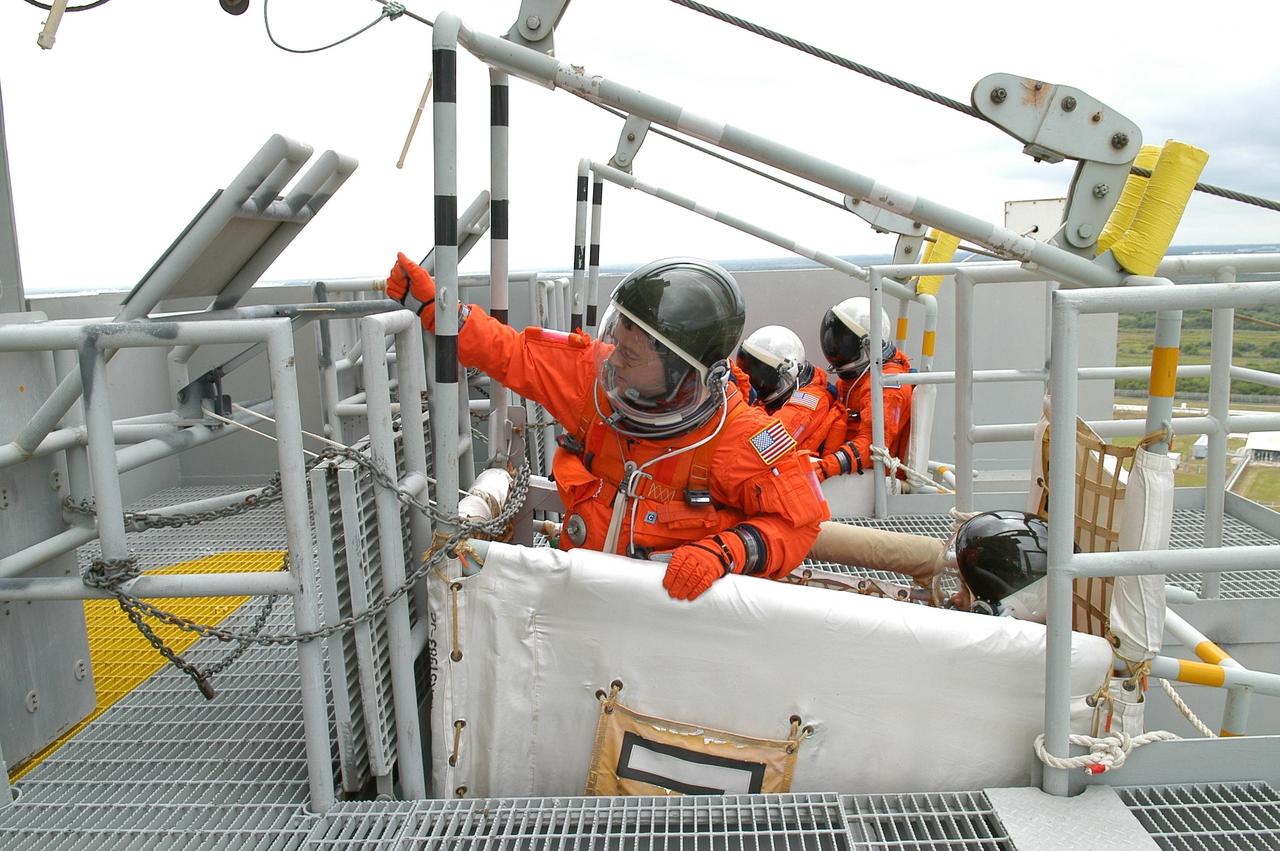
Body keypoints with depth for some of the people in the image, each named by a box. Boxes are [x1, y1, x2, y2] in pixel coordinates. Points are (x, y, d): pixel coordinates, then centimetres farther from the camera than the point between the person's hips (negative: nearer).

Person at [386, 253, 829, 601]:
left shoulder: (739, 438, -20)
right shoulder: (593, 373, -9)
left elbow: (797, 521, -12)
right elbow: (511, 353, 3)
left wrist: (723, 553, -28)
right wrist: (428, 300, 0)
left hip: (677, 597, -3)